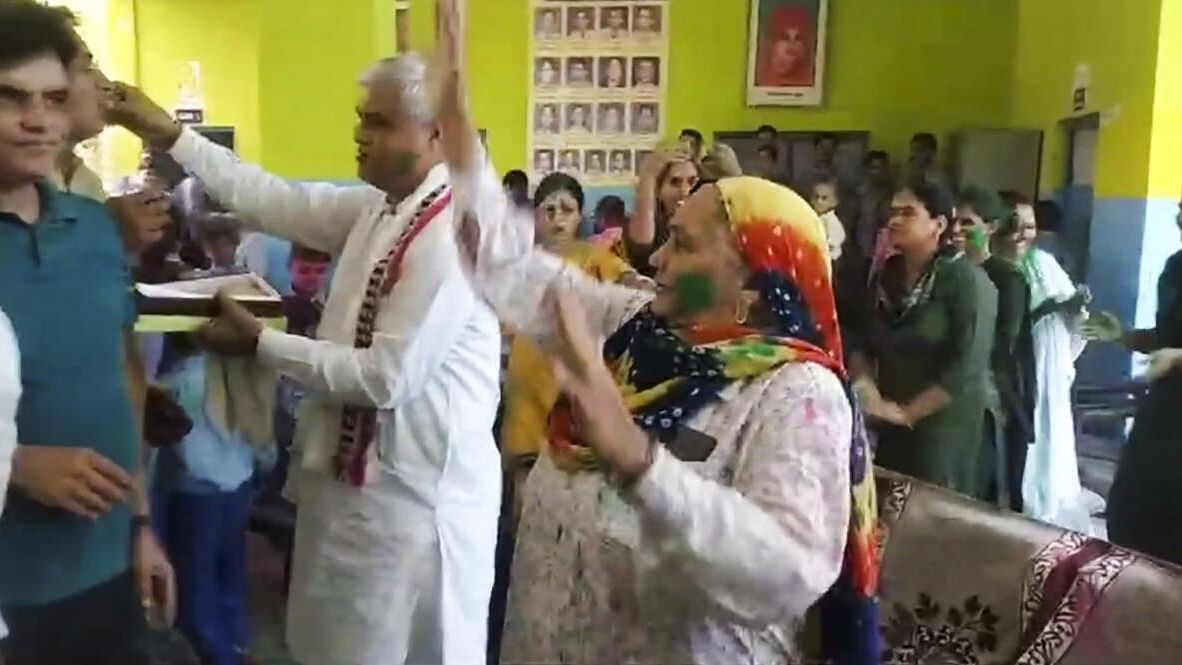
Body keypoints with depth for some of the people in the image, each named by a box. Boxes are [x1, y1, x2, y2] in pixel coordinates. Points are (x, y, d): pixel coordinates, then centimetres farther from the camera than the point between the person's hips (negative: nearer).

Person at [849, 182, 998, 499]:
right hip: (890, 424, 6)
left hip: (947, 425, -5)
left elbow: (966, 368, -19)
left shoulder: (967, 281, -11)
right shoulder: (886, 276, 7)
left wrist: (906, 412, -17)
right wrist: (865, 383, -12)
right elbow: (860, 339, 8)